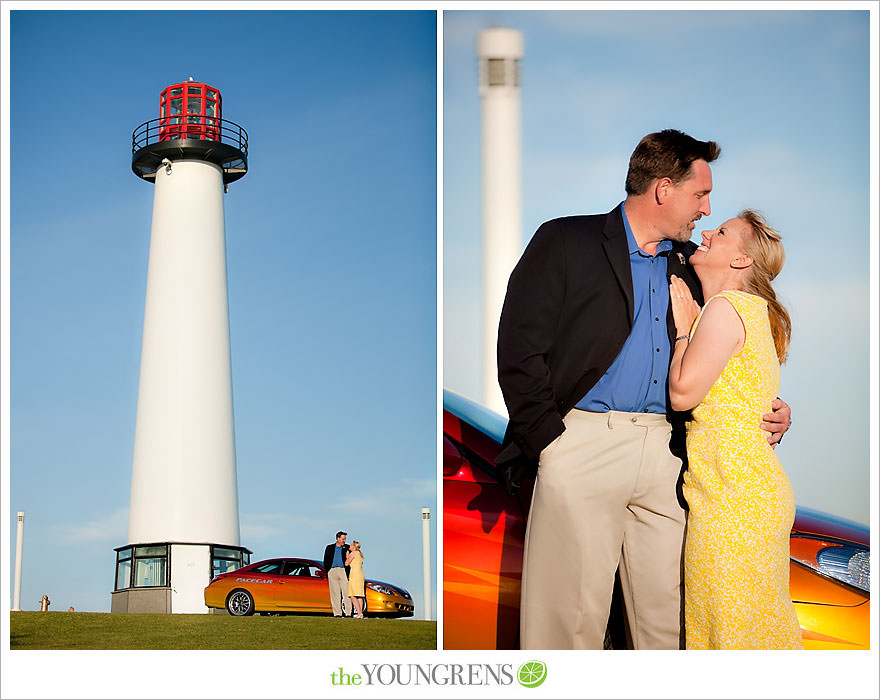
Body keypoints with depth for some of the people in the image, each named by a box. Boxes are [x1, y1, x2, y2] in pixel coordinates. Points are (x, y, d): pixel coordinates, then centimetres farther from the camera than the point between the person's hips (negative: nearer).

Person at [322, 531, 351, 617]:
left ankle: (347, 612, -10)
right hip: (332, 571, 1)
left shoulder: (347, 548, 11)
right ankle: (337, 613, 1)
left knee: (346, 592, -9)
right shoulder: (329, 548, 15)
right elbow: (326, 561, 15)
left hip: (343, 570, -1)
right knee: (335, 593, 0)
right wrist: (327, 571, 4)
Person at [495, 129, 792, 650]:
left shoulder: (689, 265, 19)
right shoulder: (566, 242, 2)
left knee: (667, 610, 4)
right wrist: (550, 440, -10)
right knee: (572, 611, -5)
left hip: (665, 450, 5)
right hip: (582, 444, -5)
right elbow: (519, 348, -4)